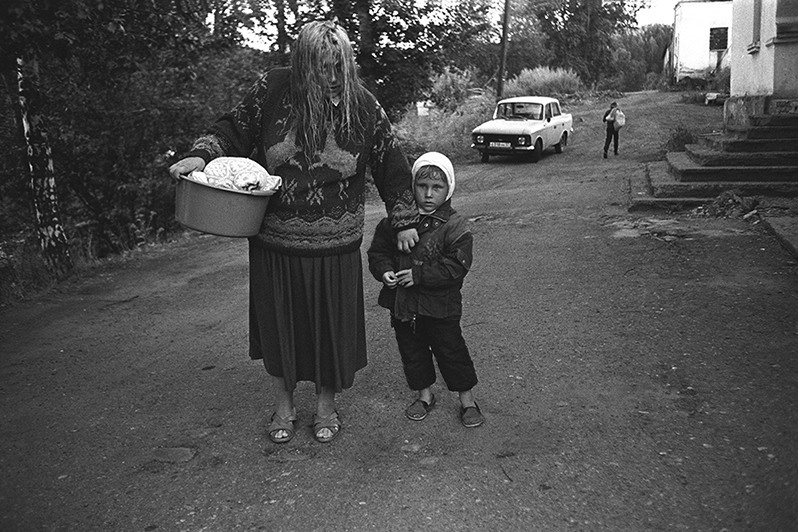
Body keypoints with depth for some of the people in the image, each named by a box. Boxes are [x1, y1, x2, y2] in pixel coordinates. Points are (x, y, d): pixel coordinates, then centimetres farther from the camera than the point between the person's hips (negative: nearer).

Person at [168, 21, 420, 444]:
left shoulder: (362, 106, -5)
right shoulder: (273, 90, -6)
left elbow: (391, 165, 2)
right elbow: (234, 130, 4)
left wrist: (403, 221, 3)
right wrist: (201, 155, -13)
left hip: (334, 247, 0)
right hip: (275, 241, 1)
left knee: (331, 325, 10)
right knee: (280, 322, 13)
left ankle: (326, 405, 33)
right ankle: (284, 405, 34)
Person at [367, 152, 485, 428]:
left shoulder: (455, 226, -12)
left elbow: (455, 267, -18)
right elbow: (378, 251, 7)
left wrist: (419, 275, -23)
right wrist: (385, 271, -14)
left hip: (440, 306, -4)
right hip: (402, 304, 4)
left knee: (451, 351, 7)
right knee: (412, 351, 17)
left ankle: (467, 399, 25)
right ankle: (424, 393, 37)